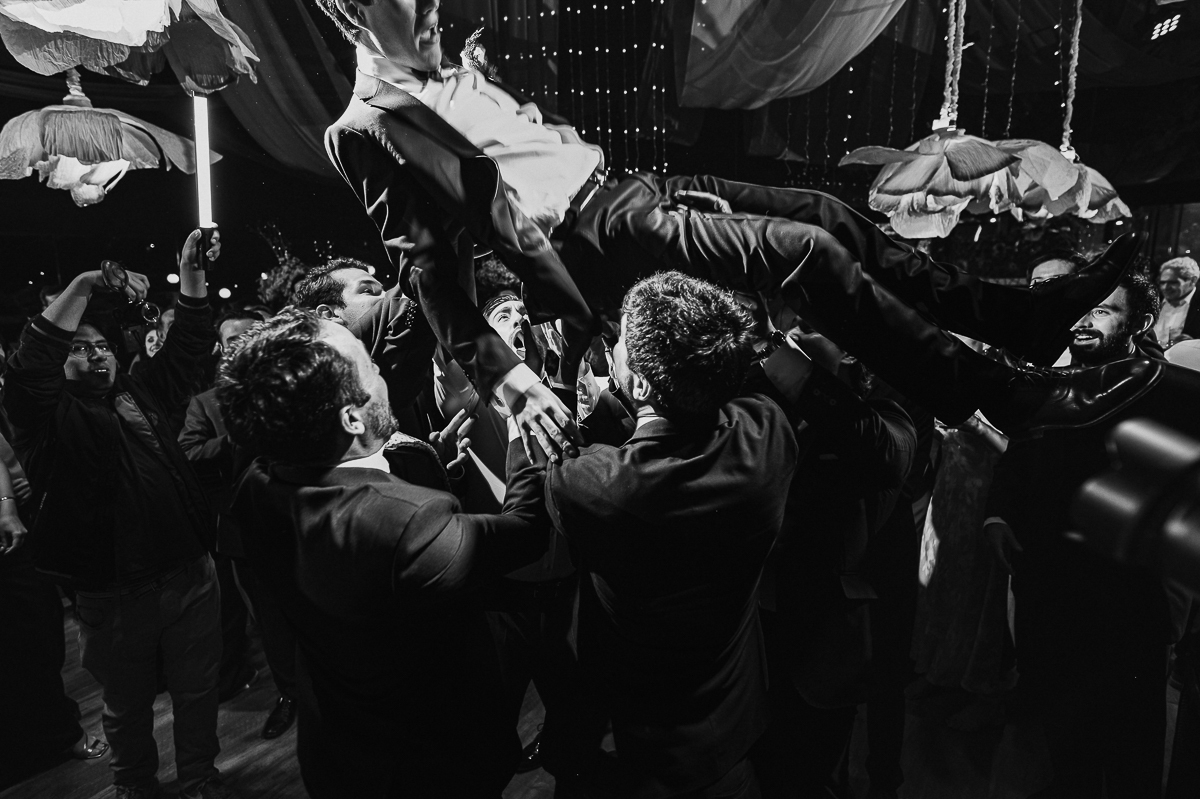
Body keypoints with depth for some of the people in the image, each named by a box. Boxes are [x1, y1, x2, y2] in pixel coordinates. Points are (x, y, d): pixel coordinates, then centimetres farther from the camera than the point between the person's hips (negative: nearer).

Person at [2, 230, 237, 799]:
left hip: (190, 576, 3)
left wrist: (191, 271, -1)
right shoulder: (46, 415, -4)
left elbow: (189, 342, 9)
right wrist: (83, 287, -27)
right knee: (128, 707, 18)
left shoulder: (142, 394, 9)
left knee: (197, 693, 17)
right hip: (112, 597, -3)